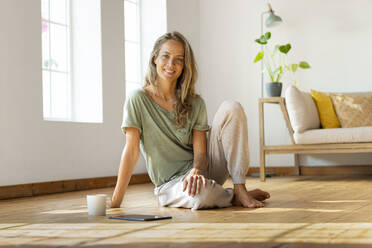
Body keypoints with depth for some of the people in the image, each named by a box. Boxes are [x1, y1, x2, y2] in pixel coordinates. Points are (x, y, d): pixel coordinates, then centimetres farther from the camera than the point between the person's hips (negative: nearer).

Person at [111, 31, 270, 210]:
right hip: (170, 183, -3)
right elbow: (131, 151, -12)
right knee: (201, 195, -42)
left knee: (231, 108, -17)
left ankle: (240, 189, -20)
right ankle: (234, 197, -6)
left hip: (201, 170, 4)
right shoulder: (138, 100, -7)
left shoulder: (195, 103, 2)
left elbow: (200, 152, -6)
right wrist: (115, 202, -16)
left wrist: (196, 171, -30)